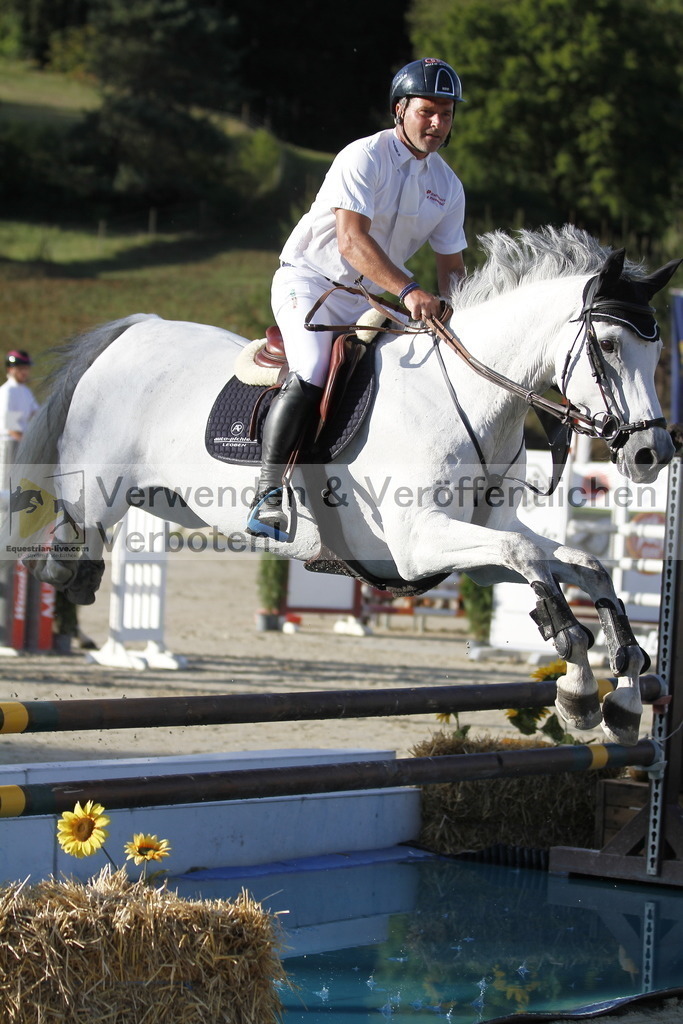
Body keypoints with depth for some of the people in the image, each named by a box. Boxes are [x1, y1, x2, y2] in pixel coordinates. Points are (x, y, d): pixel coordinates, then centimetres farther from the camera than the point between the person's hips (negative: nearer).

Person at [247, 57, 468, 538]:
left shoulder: (448, 187, 5)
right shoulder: (364, 158, -16)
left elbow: (451, 264, 11)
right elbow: (351, 241, -28)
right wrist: (408, 290, -39)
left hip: (371, 300, 7)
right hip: (310, 278, -7)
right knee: (312, 373, -30)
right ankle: (269, 496, -28)